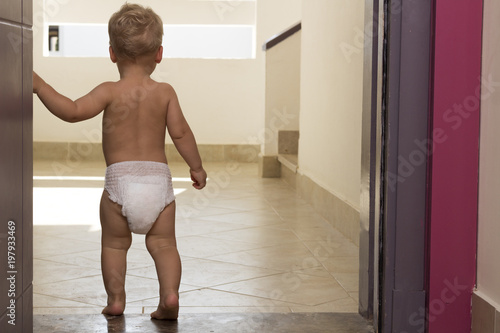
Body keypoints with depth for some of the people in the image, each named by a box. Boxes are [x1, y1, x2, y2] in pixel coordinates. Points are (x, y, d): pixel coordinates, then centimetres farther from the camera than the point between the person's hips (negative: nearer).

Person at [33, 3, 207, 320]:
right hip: (158, 177, 2)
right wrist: (197, 166, 14)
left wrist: (40, 86, -6)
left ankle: (116, 298, 18)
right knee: (163, 243, 11)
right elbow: (181, 132, 2)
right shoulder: (165, 92, 2)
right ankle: (170, 294, -3)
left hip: (120, 179, -1)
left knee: (114, 243, 16)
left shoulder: (110, 92, -4)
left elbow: (73, 111, -14)